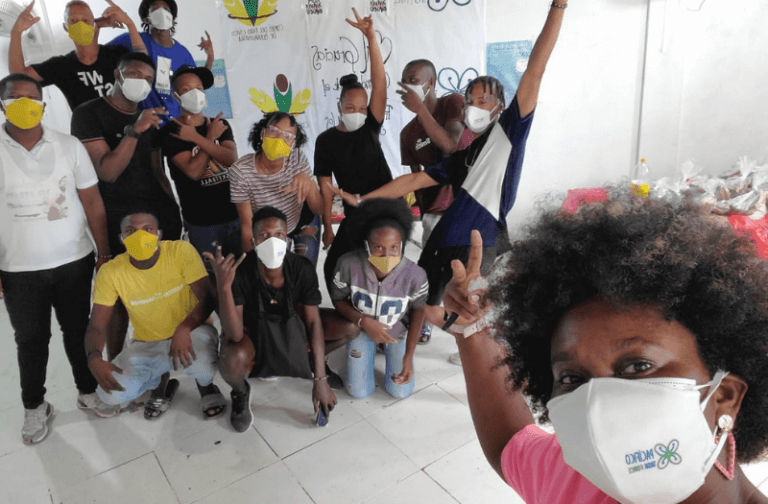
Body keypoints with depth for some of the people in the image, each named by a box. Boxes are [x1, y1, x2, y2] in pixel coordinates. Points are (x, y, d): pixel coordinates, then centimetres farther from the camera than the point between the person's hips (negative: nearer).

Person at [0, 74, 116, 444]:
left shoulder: (69, 146, -2)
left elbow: (93, 202, 1)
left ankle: (88, 392, 32)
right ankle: (34, 407, 31)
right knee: (31, 339, 13)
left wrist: (105, 254, 0)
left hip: (74, 262, 1)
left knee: (79, 331, 14)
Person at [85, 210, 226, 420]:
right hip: (147, 344, 3)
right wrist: (94, 358, -32)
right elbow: (97, 326, -10)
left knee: (199, 361, -36)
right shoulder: (111, 272, -12)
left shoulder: (182, 251, -19)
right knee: (110, 392, -19)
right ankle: (160, 383, 15)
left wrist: (184, 328, -39)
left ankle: (206, 386, 3)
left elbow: (208, 298, -19)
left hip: (191, 332, -3)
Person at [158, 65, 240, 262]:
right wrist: (211, 137, -9)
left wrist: (197, 138, -17)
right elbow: (193, 171, -19)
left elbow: (232, 159, -11)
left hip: (235, 214, 4)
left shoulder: (220, 125, 7)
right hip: (200, 222, -4)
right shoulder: (170, 132, -7)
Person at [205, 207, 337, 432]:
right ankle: (241, 393, 3)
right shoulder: (239, 271, -30)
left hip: (289, 324, 3)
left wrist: (320, 379, -20)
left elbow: (313, 321, -16)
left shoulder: (302, 269, -24)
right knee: (233, 359, -37)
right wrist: (223, 286, -48)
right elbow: (235, 335, -33)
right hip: (251, 328, -3)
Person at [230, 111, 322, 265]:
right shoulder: (241, 170, -30)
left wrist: (306, 178, -43)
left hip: (302, 223, 1)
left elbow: (319, 210, -25)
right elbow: (247, 225, -20)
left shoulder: (297, 158, -25)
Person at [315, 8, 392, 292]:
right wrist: (327, 227, -2)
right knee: (333, 267, 1)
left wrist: (372, 39, -26)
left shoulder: (370, 129, -5)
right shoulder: (326, 140, -5)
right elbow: (325, 187, -3)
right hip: (355, 215, 0)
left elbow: (380, 83, -17)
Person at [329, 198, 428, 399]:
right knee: (358, 392, 3)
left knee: (400, 391, 3)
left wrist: (408, 357, -12)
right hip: (362, 328, 0)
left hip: (398, 330, 0)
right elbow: (338, 299, -13)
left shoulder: (415, 275, -35)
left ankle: (386, 347, 31)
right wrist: (364, 322, -29)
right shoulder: (349, 264, -35)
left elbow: (418, 311, -13)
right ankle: (371, 348, 31)